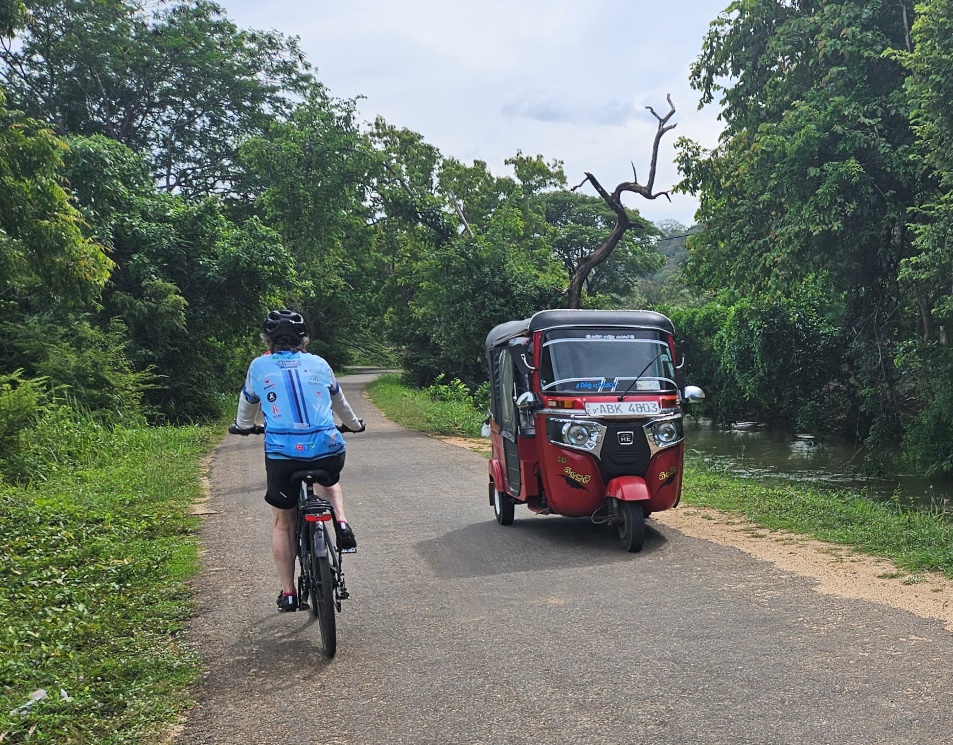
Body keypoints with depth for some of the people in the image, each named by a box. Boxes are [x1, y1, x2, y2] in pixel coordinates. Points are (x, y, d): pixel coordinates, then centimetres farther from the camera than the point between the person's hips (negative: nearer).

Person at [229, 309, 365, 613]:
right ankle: (342, 524, 12)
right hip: (328, 450, 2)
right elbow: (339, 402, 31)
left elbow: (247, 404, 28)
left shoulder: (259, 366, 10)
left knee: (282, 523, 20)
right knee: (329, 482, 38)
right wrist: (354, 425, 52)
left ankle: (288, 593, 20)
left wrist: (242, 426, 51)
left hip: (282, 454, -1)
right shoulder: (319, 364, 15)